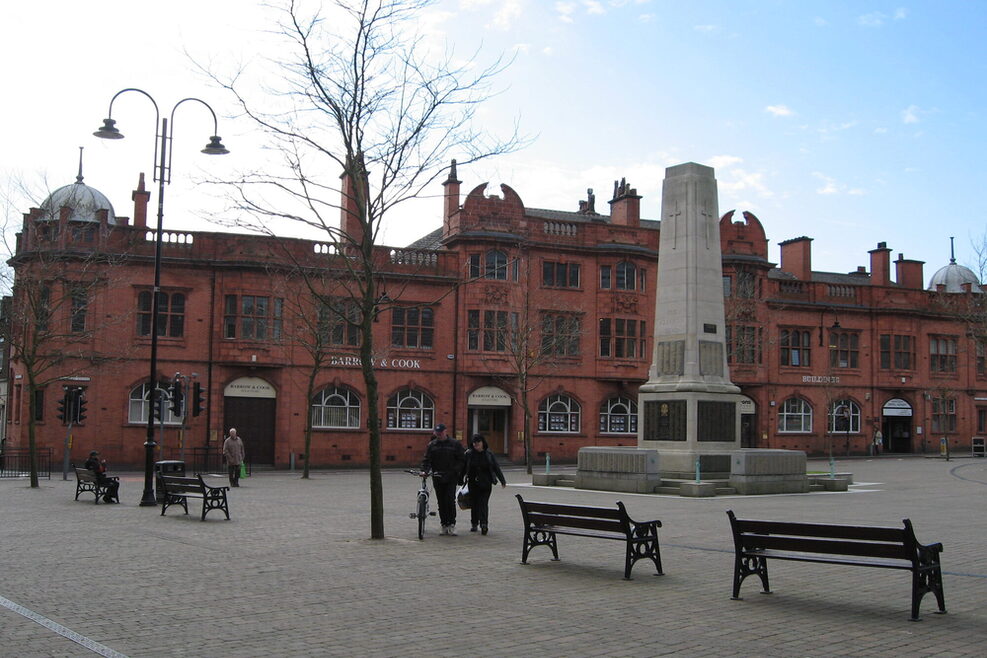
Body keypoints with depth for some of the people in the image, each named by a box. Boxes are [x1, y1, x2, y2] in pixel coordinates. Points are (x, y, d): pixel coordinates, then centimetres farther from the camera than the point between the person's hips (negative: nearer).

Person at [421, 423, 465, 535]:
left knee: (450, 500, -12)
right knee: (441, 502, 5)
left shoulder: (455, 444, 3)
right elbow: (426, 460, 4)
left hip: (451, 477, -3)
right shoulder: (432, 445, 9)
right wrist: (425, 470, -14)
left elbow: (461, 459, 3)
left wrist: (455, 471, -10)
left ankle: (452, 524, -4)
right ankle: (444, 525, 12)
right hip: (437, 478, 3)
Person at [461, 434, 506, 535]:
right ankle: (474, 524, 19)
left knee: (484, 503, -9)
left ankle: (483, 524, -13)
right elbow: (463, 468, 5)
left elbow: (496, 467, 7)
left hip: (486, 483, -1)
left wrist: (502, 481, 8)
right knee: (474, 503, 7)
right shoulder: (469, 454, 1)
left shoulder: (489, 454, 3)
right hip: (473, 483, 1)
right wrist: (460, 481, 5)